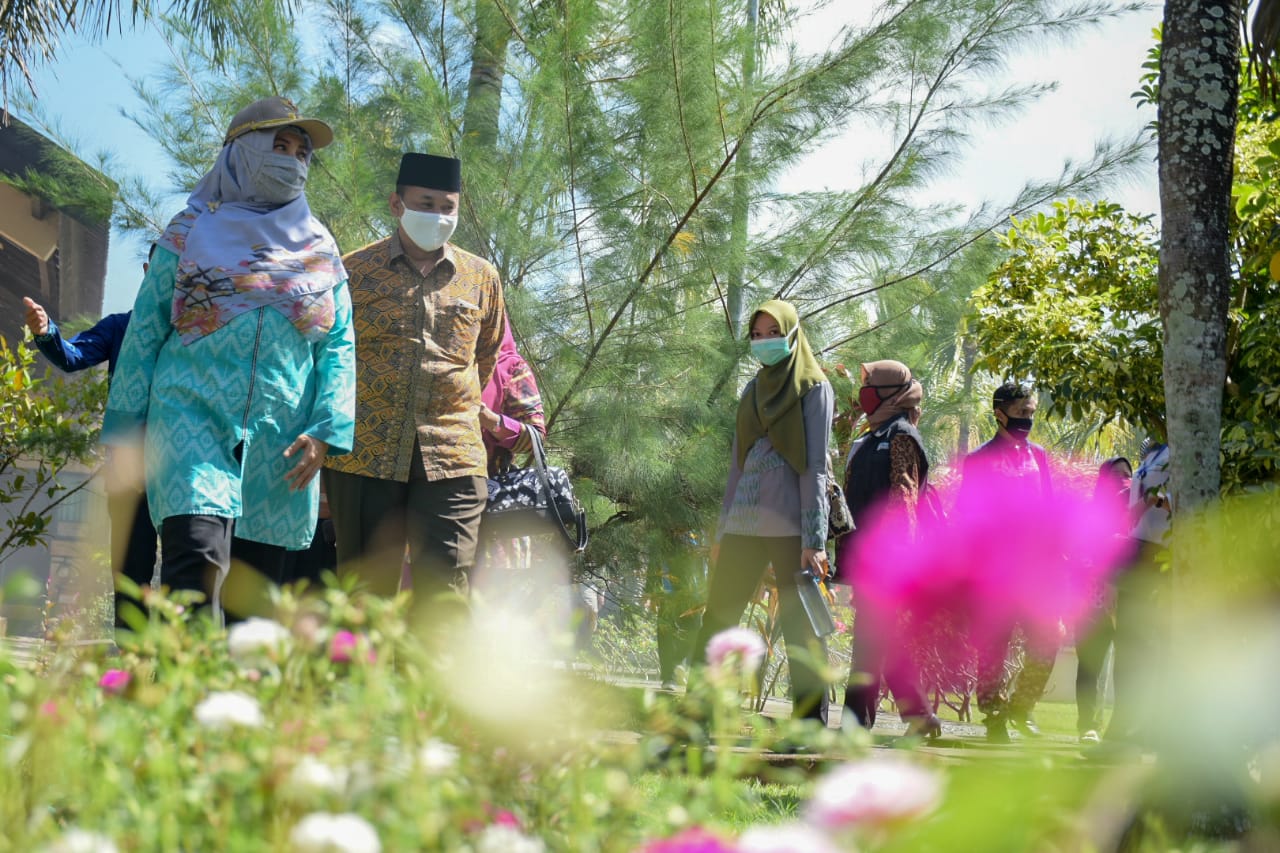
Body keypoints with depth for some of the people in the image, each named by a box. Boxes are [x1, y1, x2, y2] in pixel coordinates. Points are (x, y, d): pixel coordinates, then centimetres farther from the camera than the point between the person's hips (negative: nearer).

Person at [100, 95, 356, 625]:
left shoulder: (320, 250, 16)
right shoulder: (191, 232, 8)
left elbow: (339, 347, 11)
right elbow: (144, 331, 9)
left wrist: (325, 432, -3)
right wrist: (126, 426, 3)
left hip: (281, 441, 3)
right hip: (193, 416, -3)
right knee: (197, 558, -24)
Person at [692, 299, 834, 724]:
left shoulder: (813, 389, 0)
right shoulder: (753, 390, 18)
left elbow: (815, 466, -6)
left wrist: (813, 539, -13)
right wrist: (722, 530, 16)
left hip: (789, 525, -6)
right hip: (743, 525, 6)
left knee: (800, 626, -4)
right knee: (716, 619, 5)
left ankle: (810, 723, 0)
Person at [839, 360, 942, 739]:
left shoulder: (900, 437, -6)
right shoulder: (872, 438, 22)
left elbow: (902, 496, -15)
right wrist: (844, 548, 24)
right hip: (864, 552, 10)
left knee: (870, 636, -12)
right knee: (886, 638, 12)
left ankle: (857, 721, -15)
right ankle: (919, 715, 19)